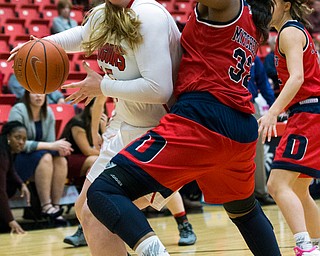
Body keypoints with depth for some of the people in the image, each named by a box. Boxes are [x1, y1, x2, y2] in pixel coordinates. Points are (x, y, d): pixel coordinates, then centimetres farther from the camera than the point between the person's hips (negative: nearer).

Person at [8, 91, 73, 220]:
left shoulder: (48, 113, 5)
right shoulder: (18, 110, -13)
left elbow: (50, 142, 3)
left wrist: (59, 148, -22)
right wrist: (51, 146, -29)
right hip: (15, 159, -6)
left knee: (61, 160, -23)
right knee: (44, 157, -33)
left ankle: (55, 205, -26)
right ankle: (46, 207, -37)